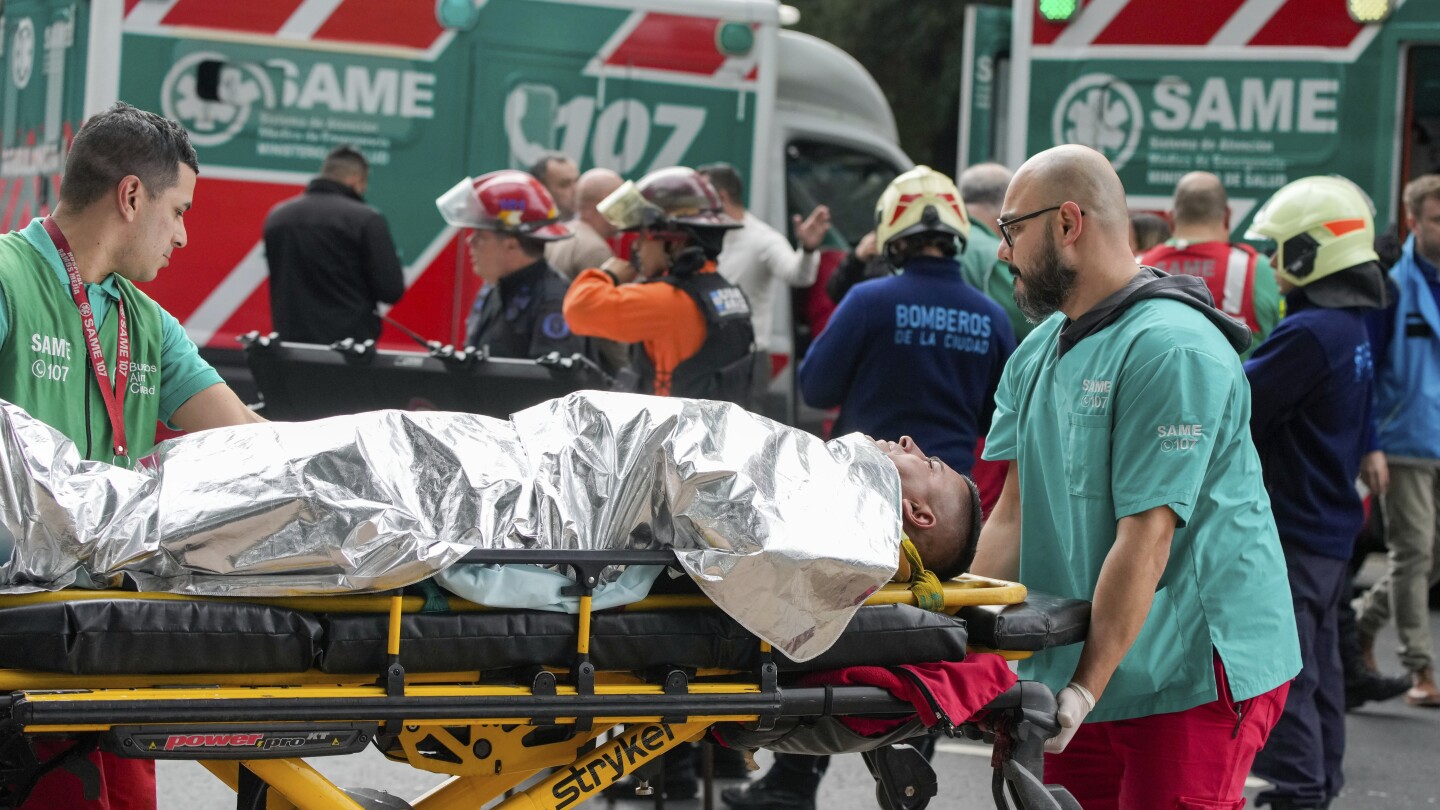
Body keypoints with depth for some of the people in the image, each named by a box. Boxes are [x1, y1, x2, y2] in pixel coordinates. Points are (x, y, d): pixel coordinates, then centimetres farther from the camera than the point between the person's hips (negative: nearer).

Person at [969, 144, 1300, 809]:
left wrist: (1086, 690, -23)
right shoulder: (1037, 353, 13)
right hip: (1076, 667, 8)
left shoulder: (1173, 350, -17)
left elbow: (1145, 538, -21)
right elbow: (1015, 510, 9)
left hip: (1191, 676, -8)